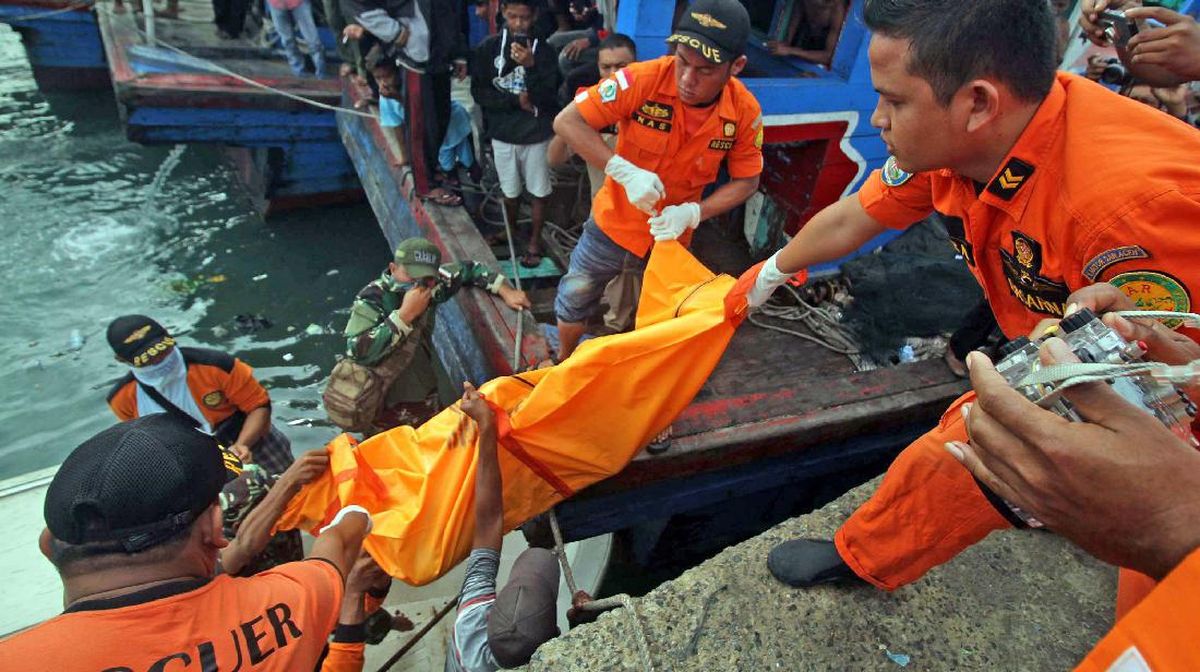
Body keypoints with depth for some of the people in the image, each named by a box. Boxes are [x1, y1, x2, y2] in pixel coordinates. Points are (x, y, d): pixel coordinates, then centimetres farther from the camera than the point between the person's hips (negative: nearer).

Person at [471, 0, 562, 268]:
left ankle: (535, 241, 25)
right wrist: (516, 100, -12)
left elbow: (548, 97, -12)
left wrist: (530, 65, -25)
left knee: (539, 192, 8)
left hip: (537, 133, -1)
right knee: (510, 191, 14)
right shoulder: (487, 48, -3)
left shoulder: (543, 50, -5)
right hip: (503, 133, 1)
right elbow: (479, 92, -5)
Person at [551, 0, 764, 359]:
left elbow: (746, 182, -8)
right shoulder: (644, 80, -27)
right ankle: (565, 359, 46)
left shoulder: (746, 112, -19)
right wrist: (624, 171, -35)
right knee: (573, 303, 16)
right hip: (614, 222, -1)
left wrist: (692, 213, -24)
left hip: (671, 235, 2)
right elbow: (567, 122, -24)